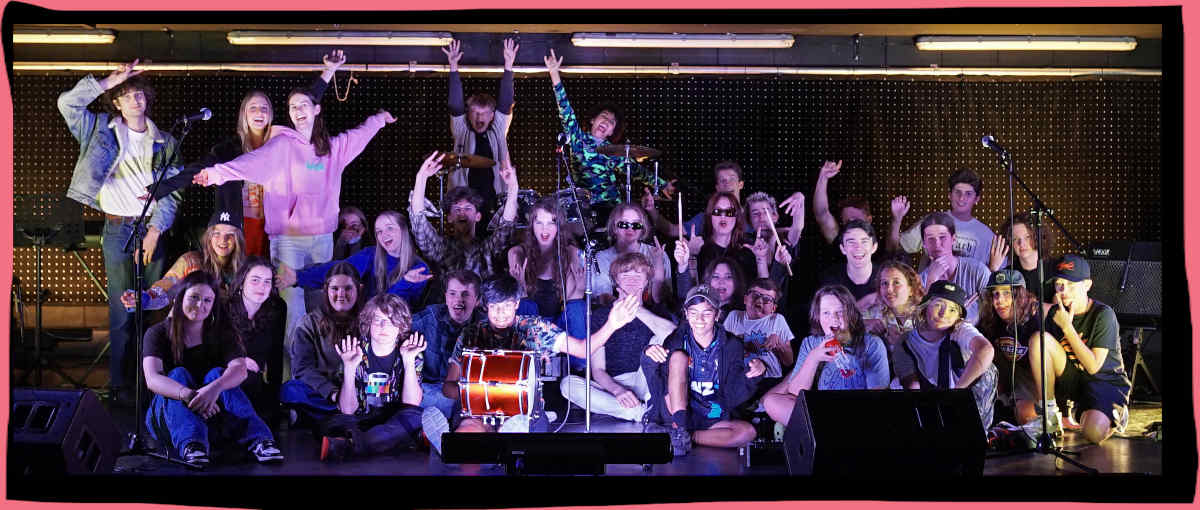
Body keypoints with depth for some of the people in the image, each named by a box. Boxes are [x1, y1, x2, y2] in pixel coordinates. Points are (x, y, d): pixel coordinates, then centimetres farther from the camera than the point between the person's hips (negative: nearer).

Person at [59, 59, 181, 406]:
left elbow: (172, 193, 5)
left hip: (153, 228, 1)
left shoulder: (165, 142, 9)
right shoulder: (102, 131, 9)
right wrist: (108, 81, -3)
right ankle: (118, 386, 3)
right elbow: (67, 103, -3)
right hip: (117, 230, -1)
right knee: (122, 311, -3)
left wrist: (155, 231, -6)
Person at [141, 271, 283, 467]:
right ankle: (190, 444, -54)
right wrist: (189, 395, -41)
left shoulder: (220, 335, 3)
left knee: (217, 374, -24)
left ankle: (256, 439, -47)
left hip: (210, 418, 1)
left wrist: (215, 388, -40)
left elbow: (240, 369, -17)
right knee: (178, 374, -25)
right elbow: (152, 379, -22)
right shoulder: (158, 333, -3)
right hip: (166, 419, -1)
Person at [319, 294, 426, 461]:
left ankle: (344, 446, -40)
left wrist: (409, 362, -18)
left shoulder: (412, 354, 2)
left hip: (395, 424, 0)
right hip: (360, 421, 0)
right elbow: (347, 410, -5)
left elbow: (412, 406, -11)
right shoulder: (356, 353, 3)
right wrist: (349, 369, -17)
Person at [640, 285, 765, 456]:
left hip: (712, 419, 1)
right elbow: (658, 388, -7)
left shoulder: (731, 345, 2)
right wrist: (650, 359, -26)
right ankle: (679, 430, -28)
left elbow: (733, 395, -2)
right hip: (674, 413, -1)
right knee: (678, 356, -18)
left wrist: (751, 376, -22)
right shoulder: (677, 340, 0)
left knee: (747, 432, -27)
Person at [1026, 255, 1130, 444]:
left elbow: (1093, 366, -20)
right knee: (1039, 339, -21)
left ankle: (1114, 412, 6)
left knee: (1094, 433, -34)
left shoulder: (1103, 314, -16)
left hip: (1106, 381, -5)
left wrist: (1067, 327, -23)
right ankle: (1048, 413, -13)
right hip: (1072, 378, 5)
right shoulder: (1055, 312, -1)